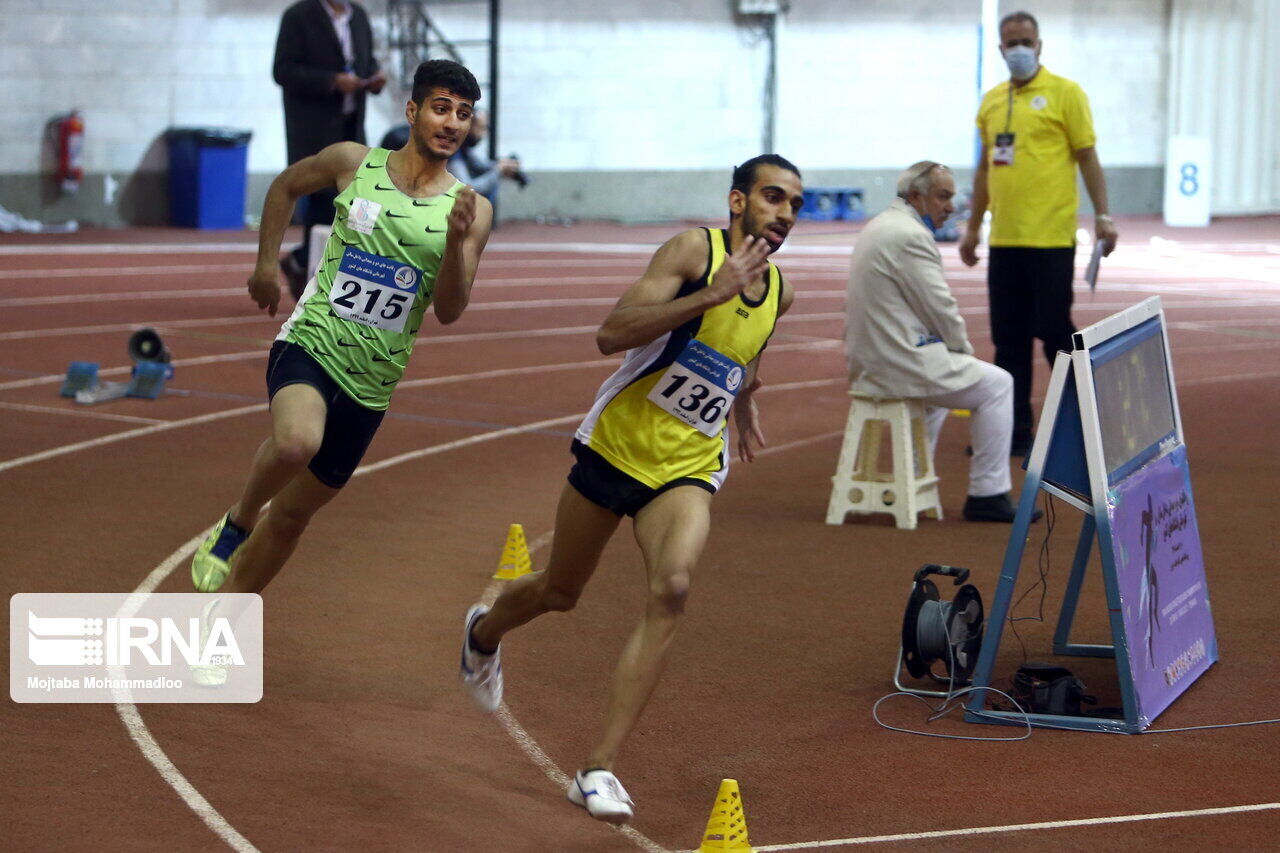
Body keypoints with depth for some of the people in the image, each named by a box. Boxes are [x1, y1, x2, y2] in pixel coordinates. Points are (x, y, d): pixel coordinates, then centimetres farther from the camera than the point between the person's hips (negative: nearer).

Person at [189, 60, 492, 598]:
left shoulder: (472, 211, -1)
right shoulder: (353, 163, -1)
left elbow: (449, 311, -7)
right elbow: (286, 186, 18)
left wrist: (456, 240, -22)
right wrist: (266, 265, 12)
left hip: (372, 382, 2)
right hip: (310, 345, -2)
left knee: (293, 513, 10)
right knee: (296, 441, -36)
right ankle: (237, 522, -5)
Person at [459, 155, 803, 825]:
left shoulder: (778, 292, 3)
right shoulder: (695, 249, -16)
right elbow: (611, 334, -29)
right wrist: (709, 295, -35)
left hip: (688, 468, 3)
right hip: (614, 446, -3)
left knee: (671, 589, -24)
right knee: (560, 592, 16)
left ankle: (599, 769, -24)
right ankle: (483, 633, 54)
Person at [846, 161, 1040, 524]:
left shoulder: (878, 227, 15)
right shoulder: (910, 236, -18)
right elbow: (939, 307, -16)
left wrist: (958, 349, 18)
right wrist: (964, 349, 1)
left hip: (867, 362, 10)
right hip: (899, 363, -10)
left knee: (940, 373, 37)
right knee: (997, 385, 0)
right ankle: (987, 494, 1)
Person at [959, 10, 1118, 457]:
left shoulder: (1065, 93, -2)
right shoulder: (991, 101, 14)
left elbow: (1087, 157, -4)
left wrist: (1102, 215, -11)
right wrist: (973, 227, 19)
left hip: (1050, 239, -6)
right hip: (1004, 239, 6)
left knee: (1054, 332, -3)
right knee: (1008, 340, 7)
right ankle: (1015, 431, 13)